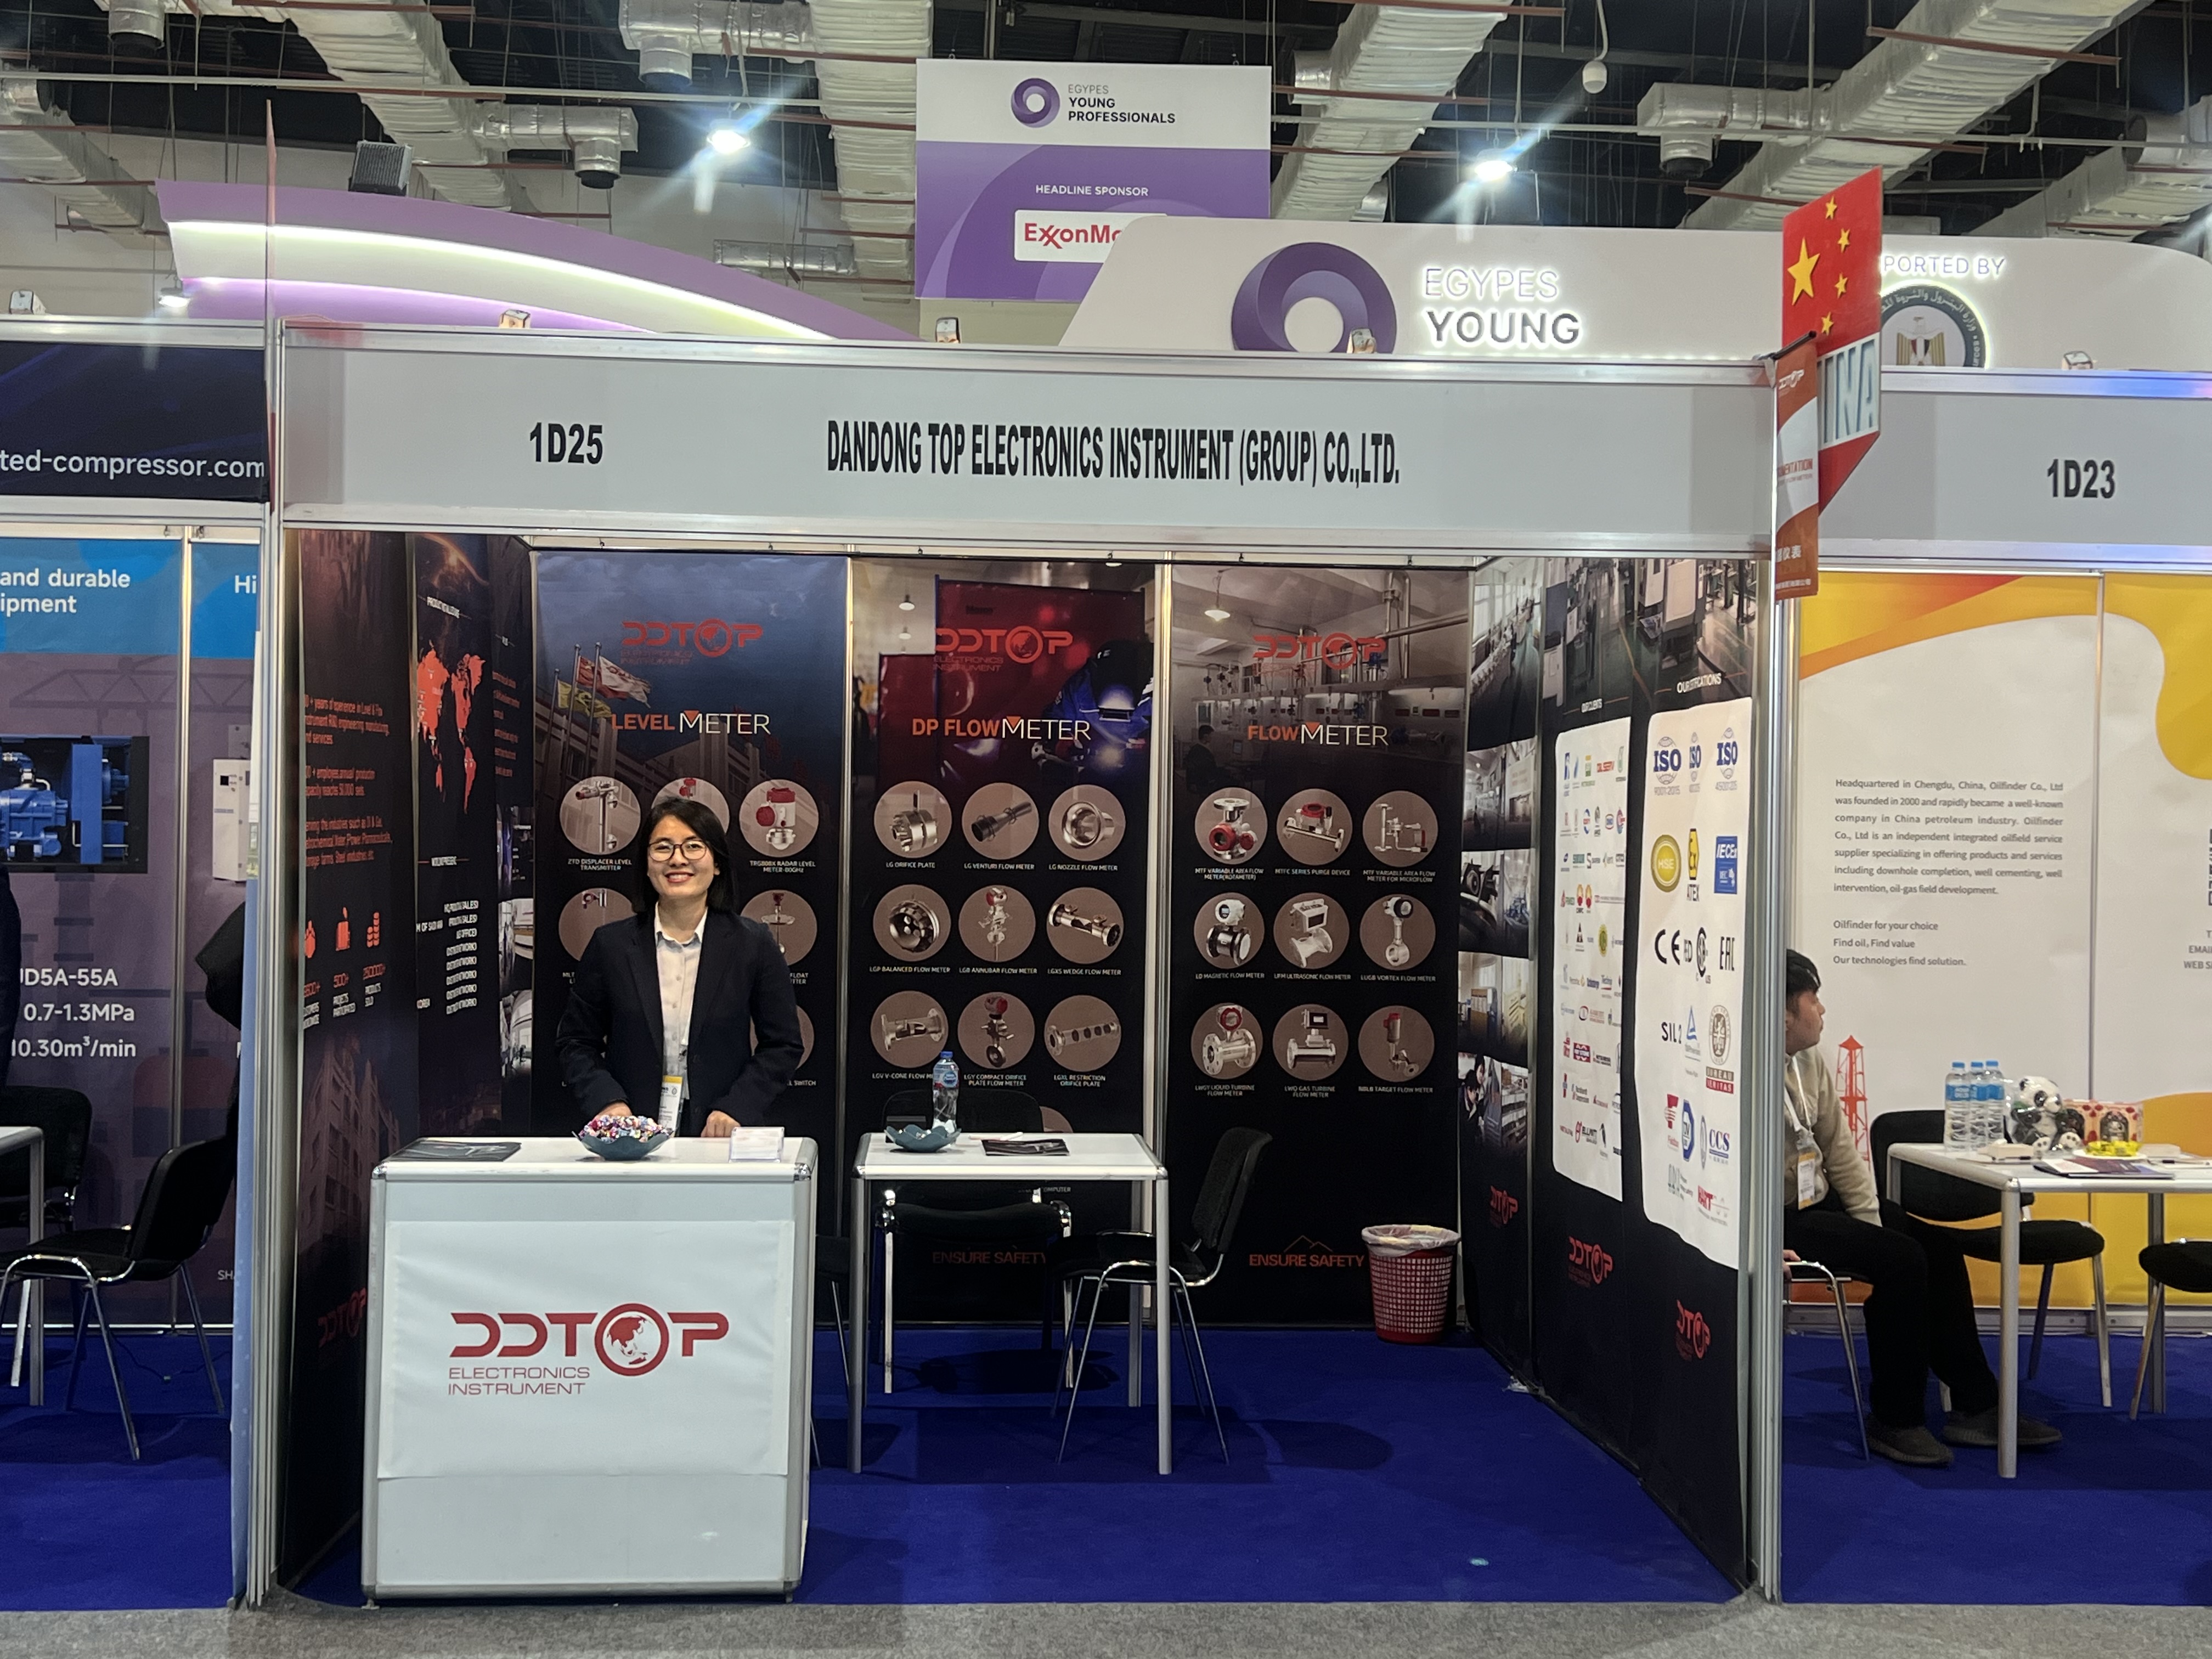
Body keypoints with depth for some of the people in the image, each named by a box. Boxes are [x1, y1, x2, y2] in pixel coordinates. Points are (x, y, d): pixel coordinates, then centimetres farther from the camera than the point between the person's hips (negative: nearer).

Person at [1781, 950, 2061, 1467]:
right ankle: (1895, 1420, -4)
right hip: (1781, 1215, -10)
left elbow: (1840, 1148, 9)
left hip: (1821, 1199, 10)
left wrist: (1871, 1221, 2)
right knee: (1901, 1261, -20)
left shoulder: (1811, 1062, 6)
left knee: (1938, 1250, 4)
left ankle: (1975, 1405, 13)